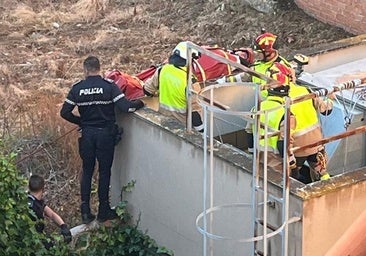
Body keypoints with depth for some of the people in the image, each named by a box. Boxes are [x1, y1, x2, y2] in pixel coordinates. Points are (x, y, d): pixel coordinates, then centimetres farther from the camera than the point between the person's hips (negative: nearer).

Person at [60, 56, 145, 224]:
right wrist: (139, 103, 0)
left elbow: (65, 112, -3)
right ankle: (103, 211, 16)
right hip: (105, 134, -2)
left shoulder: (77, 89, -4)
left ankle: (85, 211, 12)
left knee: (87, 171, 13)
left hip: (87, 134, 2)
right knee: (104, 172, 10)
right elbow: (126, 107, -20)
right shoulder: (109, 87, -11)